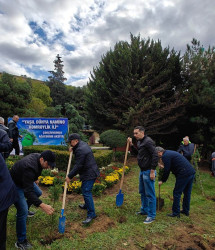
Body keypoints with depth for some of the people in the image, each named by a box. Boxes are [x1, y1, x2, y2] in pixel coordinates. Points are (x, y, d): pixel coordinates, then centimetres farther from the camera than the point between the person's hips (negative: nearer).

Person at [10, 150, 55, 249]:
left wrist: (35, 178, 25)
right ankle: (21, 241, 3)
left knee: (37, 193, 23)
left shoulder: (38, 156, -14)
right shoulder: (29, 167, -40)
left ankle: (23, 211, 42)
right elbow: (28, 192, -41)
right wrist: (42, 206, -48)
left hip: (26, 180, 9)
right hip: (15, 184, -9)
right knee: (23, 212, -12)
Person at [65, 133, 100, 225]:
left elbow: (78, 166, -23)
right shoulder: (83, 144, 10)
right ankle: (87, 205, 43)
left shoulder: (80, 150, -23)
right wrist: (73, 149, 7)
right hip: (90, 172, 11)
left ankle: (91, 214, -3)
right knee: (85, 190, 25)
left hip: (89, 174, -11)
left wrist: (70, 176, -15)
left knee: (86, 192, -10)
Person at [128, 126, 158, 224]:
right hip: (142, 171, 10)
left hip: (148, 172, -10)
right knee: (142, 192, 21)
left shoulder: (148, 142, -19)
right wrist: (131, 144, 8)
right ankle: (144, 210, 37)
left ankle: (151, 215, 15)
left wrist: (152, 172, -21)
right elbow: (137, 153, 23)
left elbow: (155, 156, -22)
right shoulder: (139, 142, 11)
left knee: (150, 194, 2)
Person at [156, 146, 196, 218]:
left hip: (184, 174, -10)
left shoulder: (165, 156, -9)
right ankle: (186, 211, 32)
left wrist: (162, 181, 3)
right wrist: (164, 167, 34)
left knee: (177, 193, 2)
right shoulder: (169, 152, 21)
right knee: (187, 193, 19)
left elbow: (167, 170, -8)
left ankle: (176, 213, 10)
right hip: (191, 172, 10)